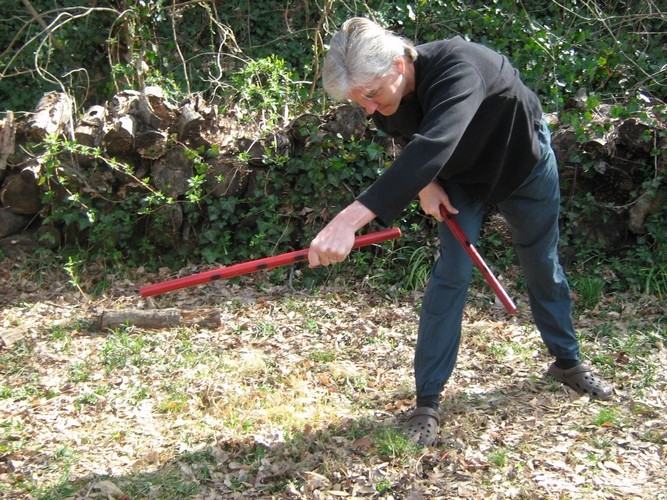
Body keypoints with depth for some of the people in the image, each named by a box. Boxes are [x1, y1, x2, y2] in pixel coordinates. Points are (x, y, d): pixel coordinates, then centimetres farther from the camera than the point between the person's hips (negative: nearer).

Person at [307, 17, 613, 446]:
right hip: (461, 175, 3)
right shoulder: (384, 95, -24)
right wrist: (425, 183, -20)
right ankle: (427, 402, -5)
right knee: (452, 273, -11)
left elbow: (432, 146, -62)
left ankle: (568, 361, 37)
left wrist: (352, 218, -72)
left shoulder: (458, 67, -45)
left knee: (543, 266, 12)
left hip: (524, 158, -3)